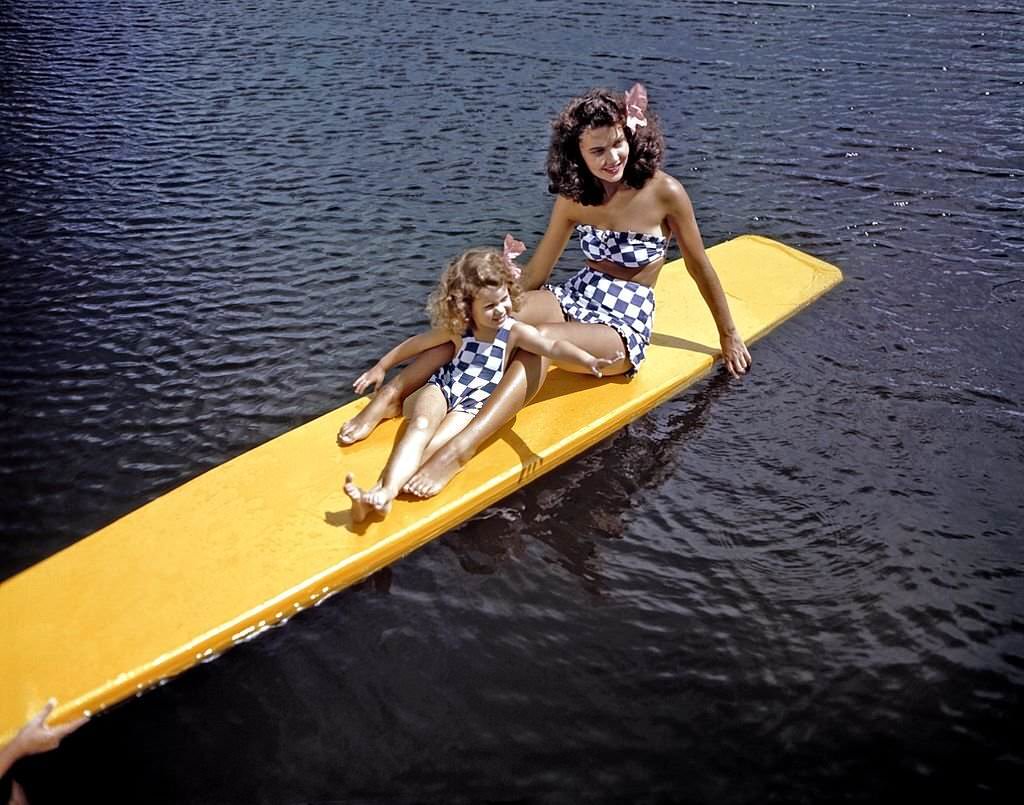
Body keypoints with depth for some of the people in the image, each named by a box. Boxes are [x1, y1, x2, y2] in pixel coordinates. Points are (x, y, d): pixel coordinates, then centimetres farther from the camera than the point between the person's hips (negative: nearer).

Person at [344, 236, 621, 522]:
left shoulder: (515, 331, -1)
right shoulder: (457, 329, 7)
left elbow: (554, 348, -17)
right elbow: (417, 343, 20)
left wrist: (590, 361, -35)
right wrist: (381, 367, 27)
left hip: (475, 405, -2)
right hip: (441, 387, 2)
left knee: (435, 448, -28)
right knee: (420, 426, -31)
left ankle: (382, 492, -46)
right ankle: (384, 493, -50)